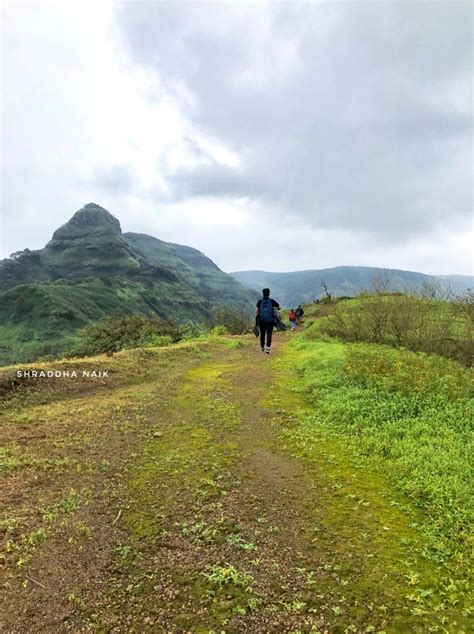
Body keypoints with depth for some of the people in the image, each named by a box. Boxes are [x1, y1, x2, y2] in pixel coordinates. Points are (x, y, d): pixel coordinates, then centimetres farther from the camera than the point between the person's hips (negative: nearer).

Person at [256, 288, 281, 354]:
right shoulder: (272, 301, -3)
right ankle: (268, 348, -15)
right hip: (270, 321, -1)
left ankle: (262, 348, 23)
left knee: (262, 334, 13)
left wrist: (256, 319, 4)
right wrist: (274, 308, 26)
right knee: (269, 334, -2)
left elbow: (257, 311, -3)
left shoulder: (260, 301, -1)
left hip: (261, 320, 2)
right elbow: (279, 307, 7)